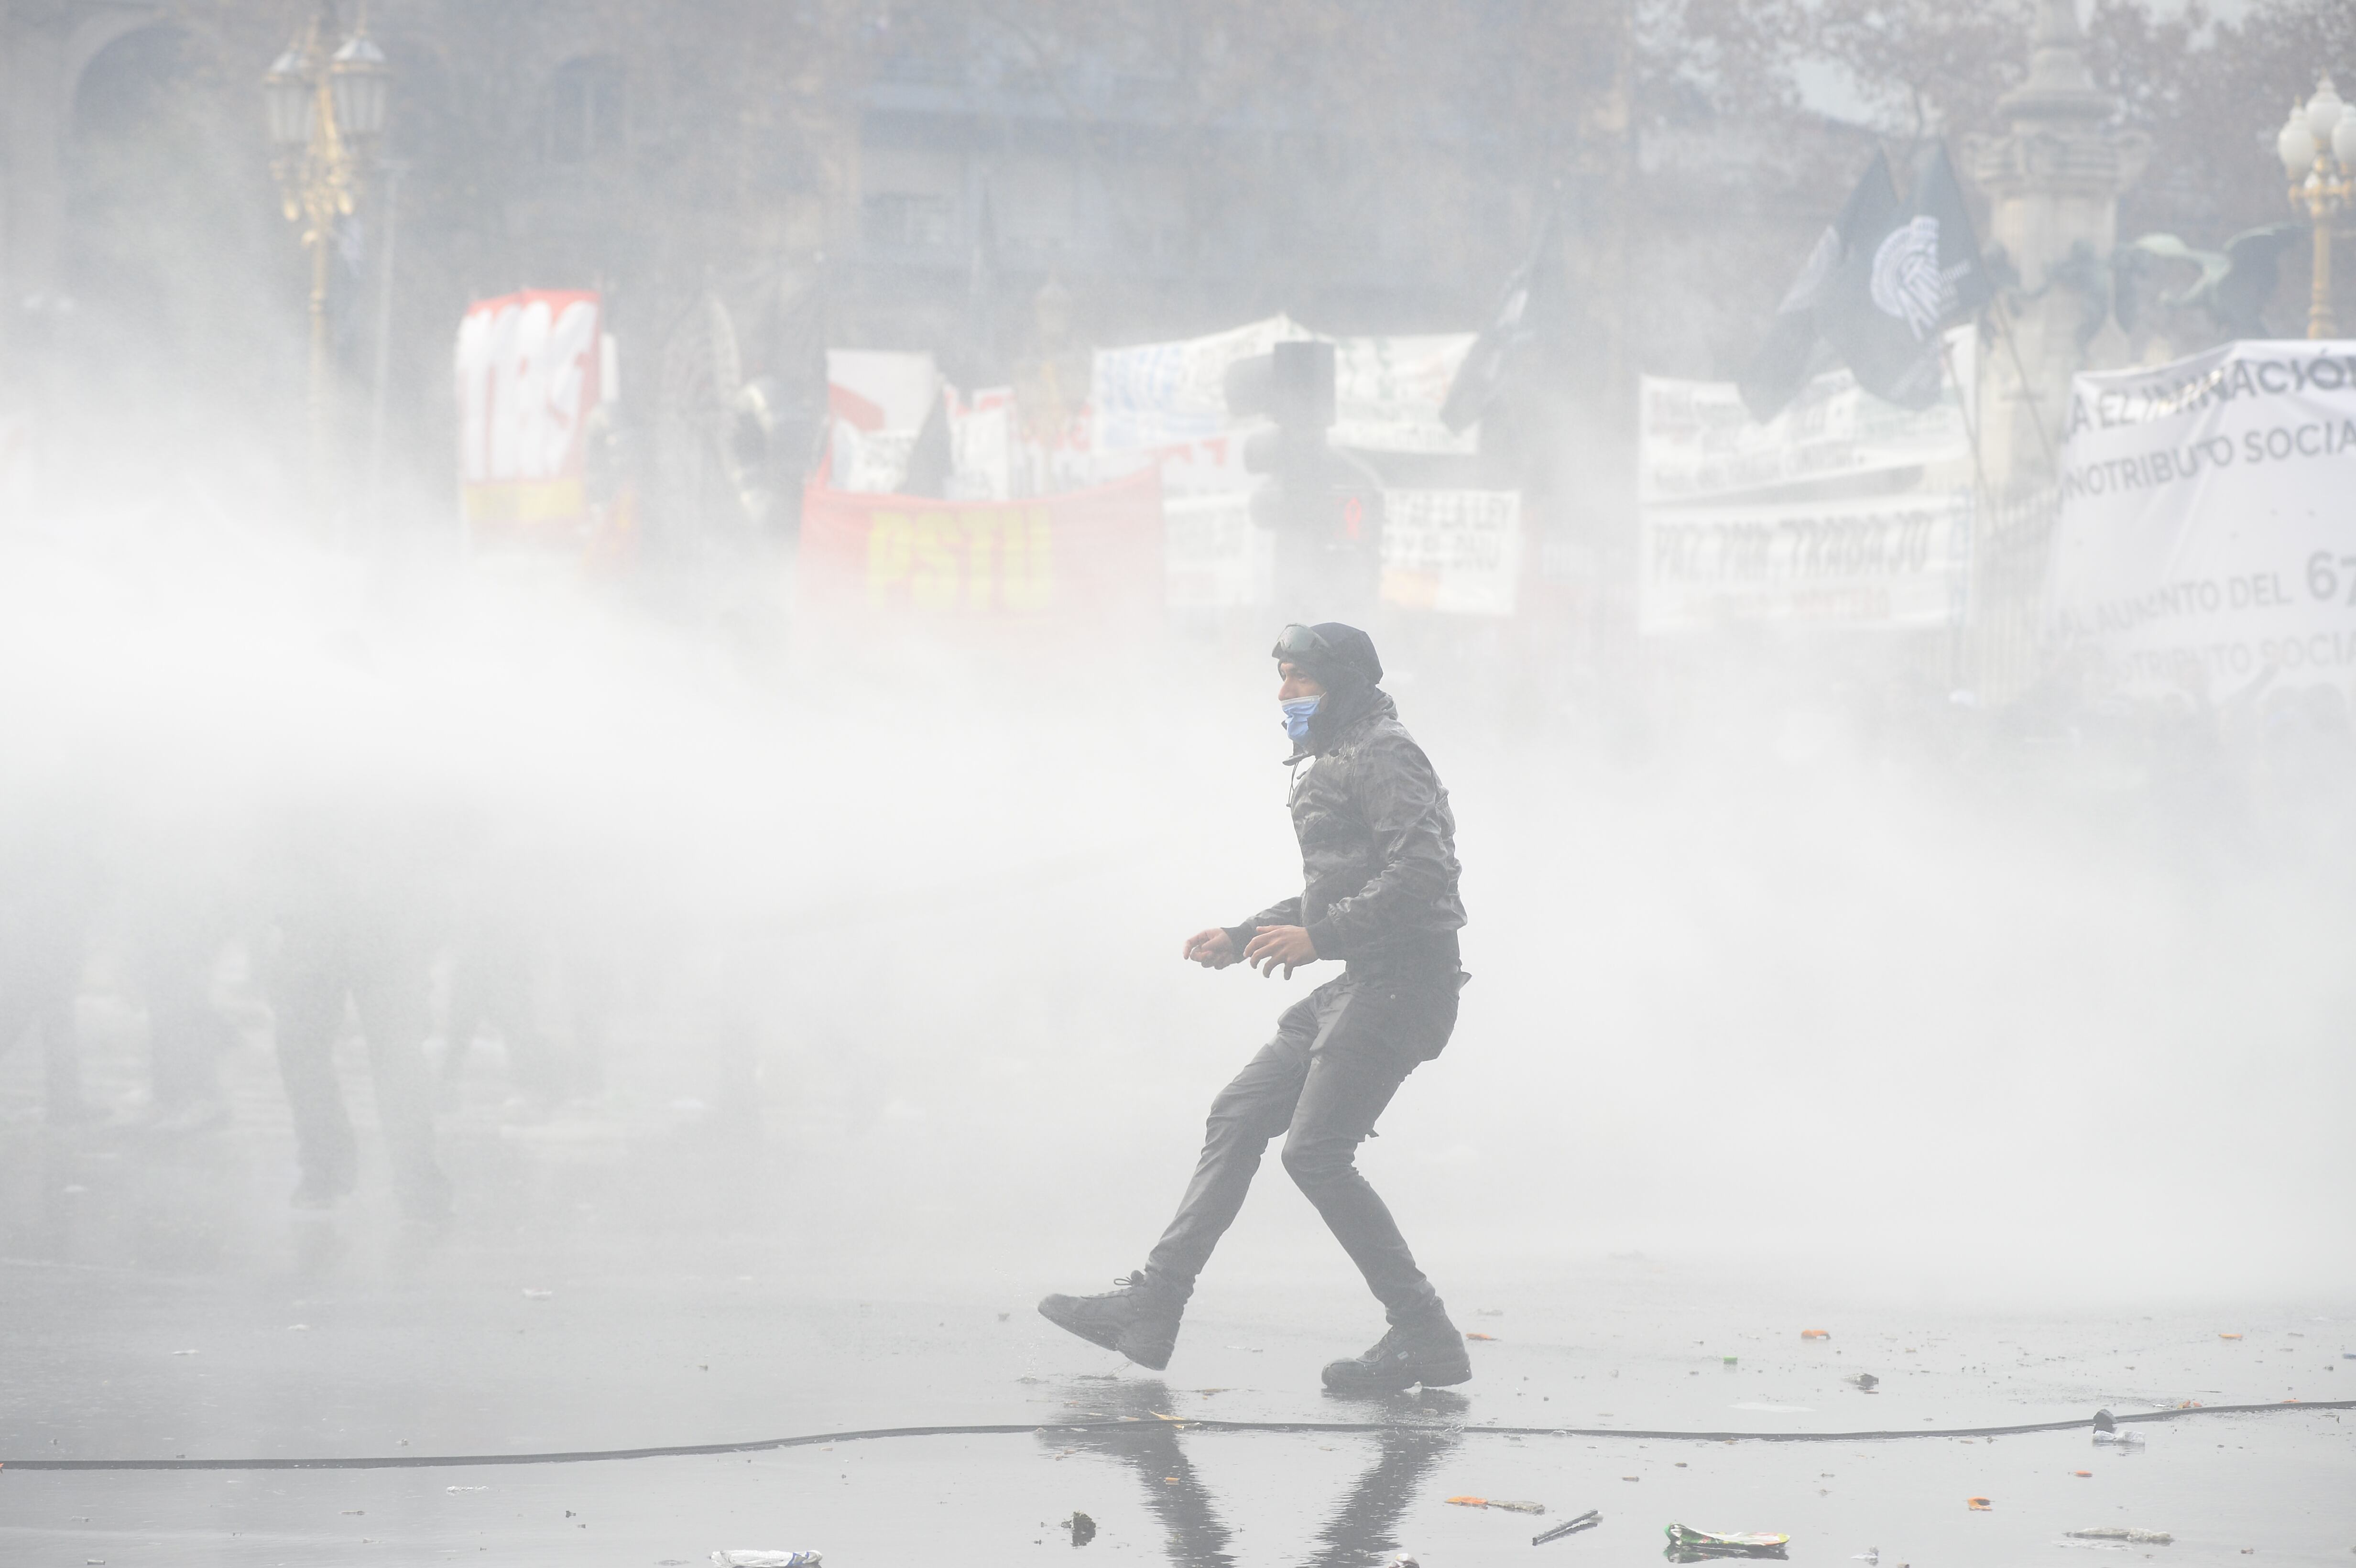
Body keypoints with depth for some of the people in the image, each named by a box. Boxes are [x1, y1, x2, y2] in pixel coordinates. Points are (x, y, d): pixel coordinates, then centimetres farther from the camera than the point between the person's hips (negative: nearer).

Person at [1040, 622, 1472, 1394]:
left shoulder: (1383, 754, -9)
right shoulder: (1331, 763, 23)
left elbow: (1423, 870, -22)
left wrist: (1319, 937, -22)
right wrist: (1242, 937, 21)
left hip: (1399, 983, -11)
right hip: (1357, 988, 11)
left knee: (1314, 1151, -14)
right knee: (1238, 1116, 7)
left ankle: (1425, 1338, -9)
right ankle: (1151, 1307, 8)